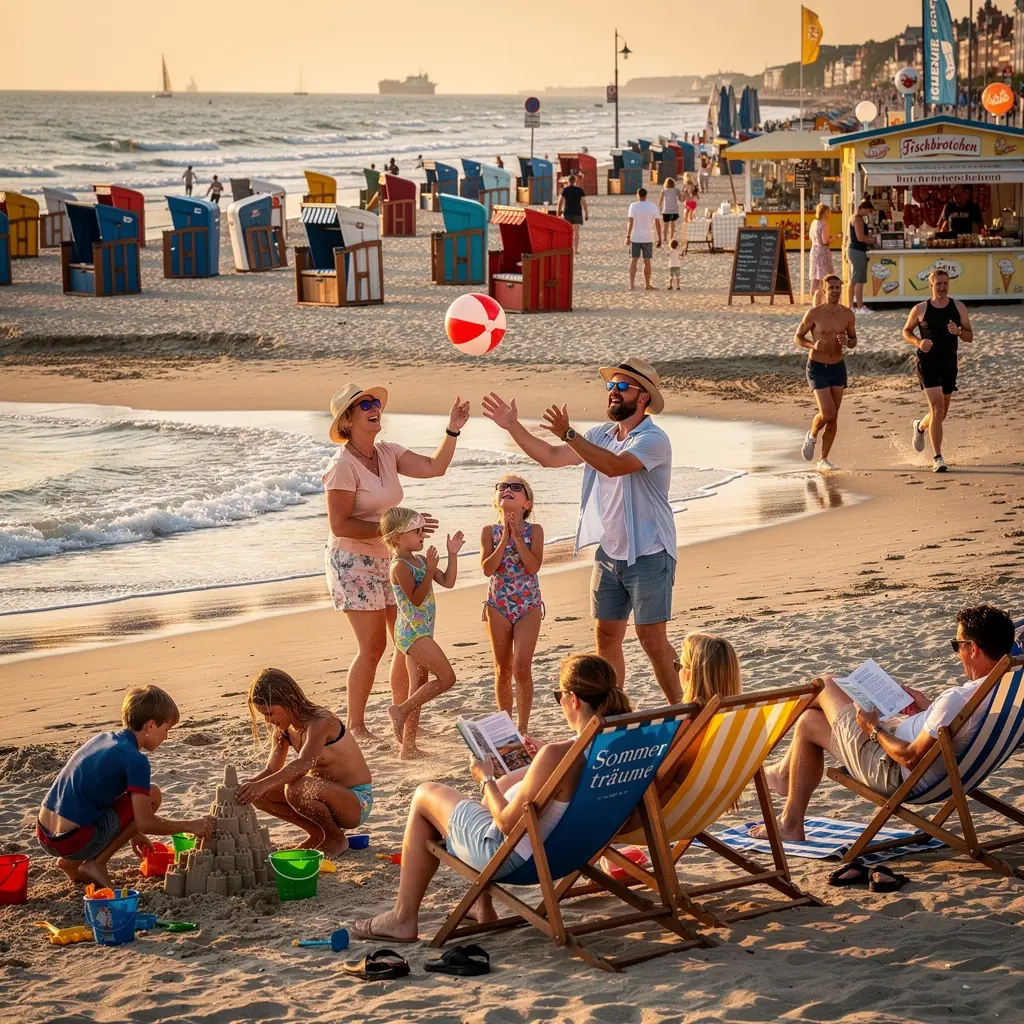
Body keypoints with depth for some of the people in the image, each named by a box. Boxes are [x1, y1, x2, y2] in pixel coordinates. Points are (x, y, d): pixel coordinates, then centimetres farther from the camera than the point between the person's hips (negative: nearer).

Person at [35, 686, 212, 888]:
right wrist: (189, 826, 1)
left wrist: (132, 833, 37)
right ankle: (96, 864, 2)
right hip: (76, 842, -8)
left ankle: (72, 862, 17)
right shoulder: (135, 759, -10)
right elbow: (145, 822, -13)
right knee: (152, 796, 2)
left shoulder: (102, 739, 15)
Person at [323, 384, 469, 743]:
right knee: (373, 645, -6)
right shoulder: (343, 465, -17)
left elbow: (434, 467, -2)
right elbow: (340, 525, -20)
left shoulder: (387, 453, 5)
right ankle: (354, 726, 7)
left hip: (388, 559, 7)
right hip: (353, 561, -7)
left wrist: (453, 430, -13)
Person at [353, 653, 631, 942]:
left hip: (509, 855, -8)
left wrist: (485, 779, -9)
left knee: (425, 794, 16)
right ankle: (483, 907, 39)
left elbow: (508, 823, -24)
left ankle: (404, 919, 25)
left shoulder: (556, 756, -33)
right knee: (501, 785, 36)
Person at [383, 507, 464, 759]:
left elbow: (448, 582, 13)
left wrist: (452, 555, 5)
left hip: (421, 632, 10)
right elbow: (416, 599, -22)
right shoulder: (400, 566, -15)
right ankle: (401, 710, -6)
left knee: (419, 689, 11)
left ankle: (408, 746, 14)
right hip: (412, 632, -10)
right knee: (446, 677, -13)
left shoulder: (420, 560, 12)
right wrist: (430, 571, -27)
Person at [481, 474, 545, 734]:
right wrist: (504, 539, -16)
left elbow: (534, 566, -16)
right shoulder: (490, 531, -1)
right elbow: (487, 569, -12)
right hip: (498, 605, 2)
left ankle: (523, 727, 0)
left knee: (522, 668, -10)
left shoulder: (534, 530, -4)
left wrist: (516, 537, -17)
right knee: (503, 669, 9)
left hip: (528, 605, -1)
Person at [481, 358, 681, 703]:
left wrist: (569, 434, -37)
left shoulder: (653, 439, -16)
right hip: (609, 554, 8)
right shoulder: (601, 436, 10)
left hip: (648, 555, -8)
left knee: (651, 638, -6)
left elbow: (615, 465, -32)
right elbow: (550, 456, 13)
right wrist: (513, 426, 4)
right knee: (606, 635, 8)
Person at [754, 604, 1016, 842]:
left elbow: (912, 759, -29)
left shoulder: (958, 699, -35)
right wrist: (927, 706, 6)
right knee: (810, 721, 22)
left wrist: (875, 730, -13)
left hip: (894, 773, -9)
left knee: (825, 685, 9)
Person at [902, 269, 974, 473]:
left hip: (949, 365, 4)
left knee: (942, 412, 14)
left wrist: (958, 331, -17)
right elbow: (906, 331, 9)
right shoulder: (920, 309, -2)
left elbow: (970, 337, 6)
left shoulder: (958, 307, 4)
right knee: (937, 407, -16)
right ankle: (937, 458, -13)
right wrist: (918, 342, -11)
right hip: (927, 363, -4)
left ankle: (920, 427, 49)